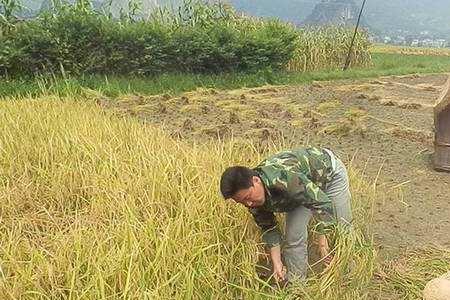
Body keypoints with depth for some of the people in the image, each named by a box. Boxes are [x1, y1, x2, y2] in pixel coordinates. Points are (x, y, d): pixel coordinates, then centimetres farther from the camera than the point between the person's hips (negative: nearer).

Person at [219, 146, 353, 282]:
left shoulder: (283, 179, -45)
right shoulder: (253, 201, -21)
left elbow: (323, 203, -40)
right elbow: (268, 228, -7)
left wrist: (322, 240, -37)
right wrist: (277, 263, -11)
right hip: (300, 191, 5)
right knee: (293, 237, -6)